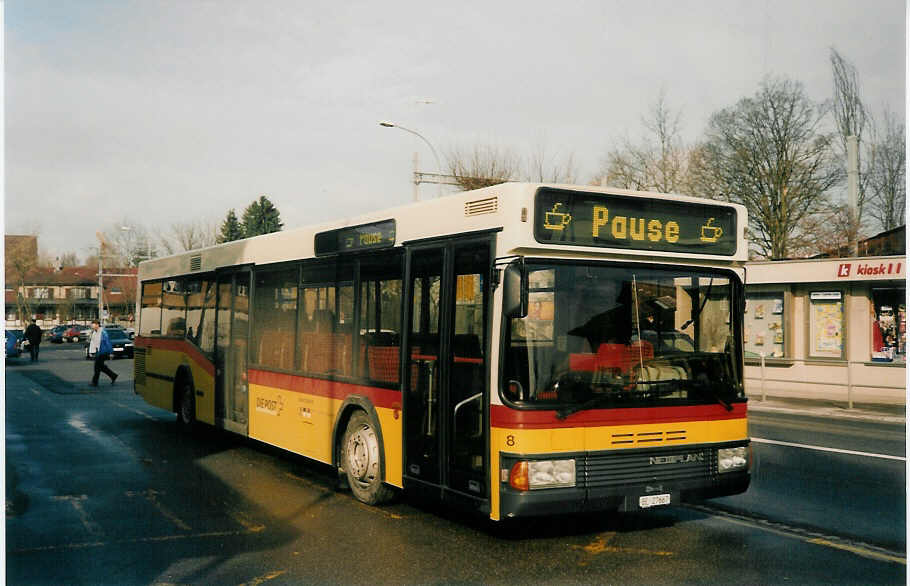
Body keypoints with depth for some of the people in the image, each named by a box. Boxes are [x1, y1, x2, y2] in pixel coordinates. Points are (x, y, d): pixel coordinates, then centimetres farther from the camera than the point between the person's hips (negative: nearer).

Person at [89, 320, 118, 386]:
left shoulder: (103, 332, -16)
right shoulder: (94, 332, 8)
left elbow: (108, 342, -14)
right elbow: (92, 342, 15)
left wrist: (110, 352, -12)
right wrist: (91, 351, 12)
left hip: (102, 352, -8)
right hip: (97, 352, 8)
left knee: (97, 367, -5)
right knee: (101, 366, 13)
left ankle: (94, 382, 3)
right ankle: (113, 376, 25)